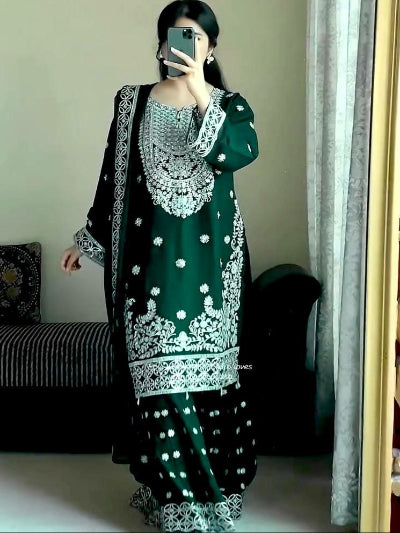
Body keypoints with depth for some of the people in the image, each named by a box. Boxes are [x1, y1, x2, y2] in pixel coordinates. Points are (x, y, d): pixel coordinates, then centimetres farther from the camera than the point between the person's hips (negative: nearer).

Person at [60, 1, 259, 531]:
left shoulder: (229, 103, 4)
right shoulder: (132, 101, 8)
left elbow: (243, 151, -19)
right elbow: (113, 176, 12)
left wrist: (201, 94, -28)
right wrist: (87, 240, 15)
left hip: (209, 257, -1)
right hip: (150, 256, 1)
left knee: (208, 366, 4)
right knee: (159, 371, 1)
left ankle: (216, 485, 22)